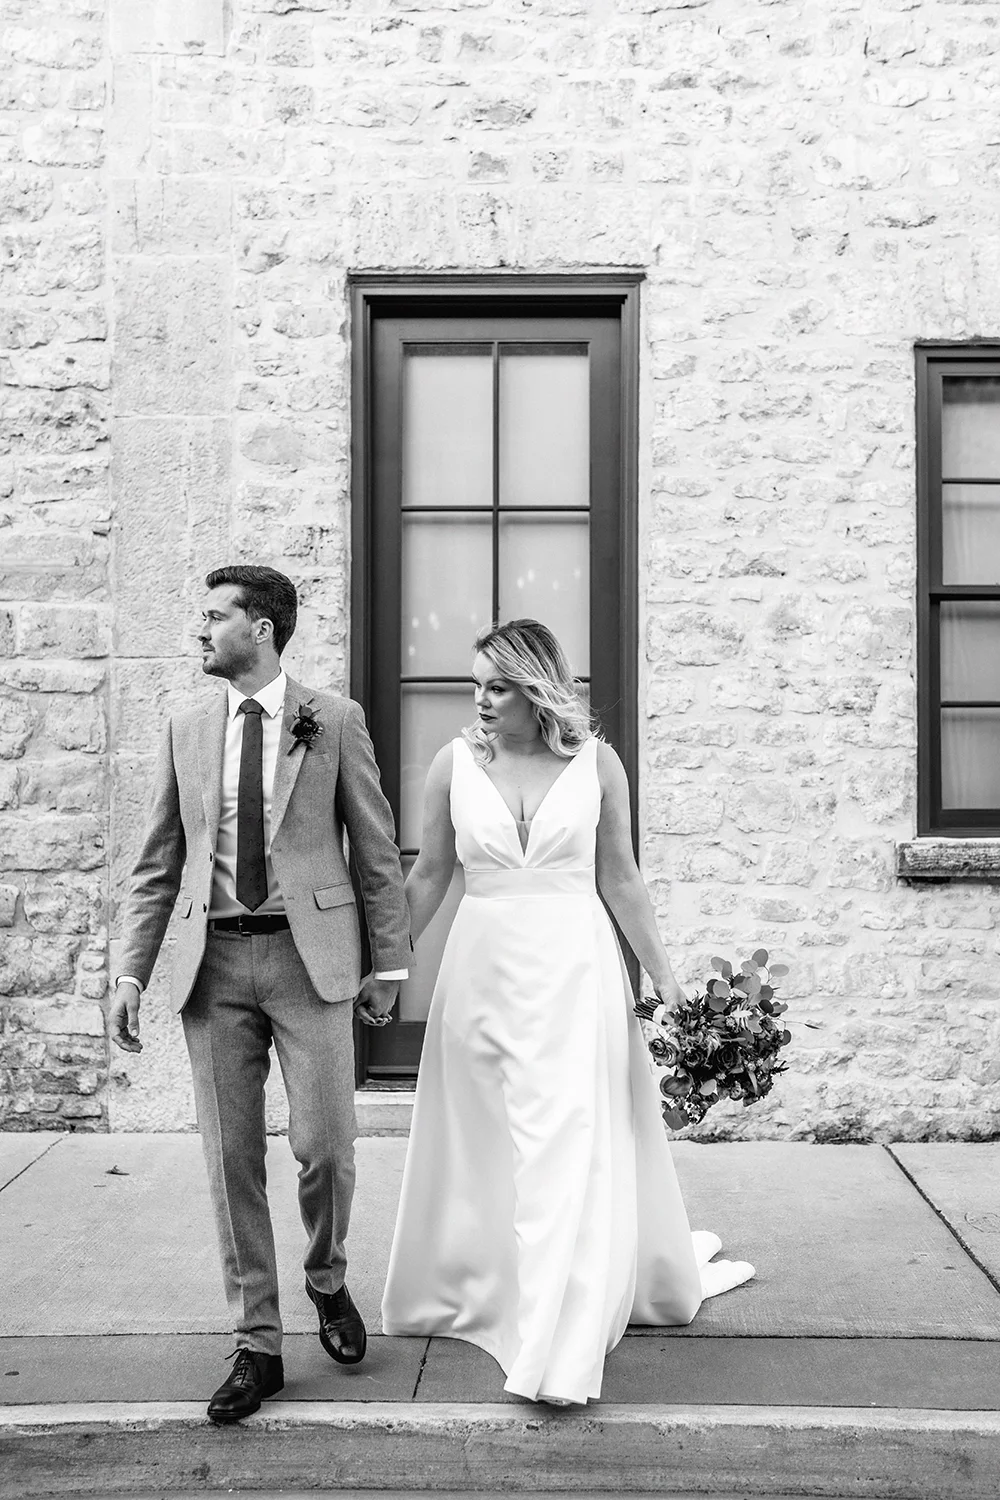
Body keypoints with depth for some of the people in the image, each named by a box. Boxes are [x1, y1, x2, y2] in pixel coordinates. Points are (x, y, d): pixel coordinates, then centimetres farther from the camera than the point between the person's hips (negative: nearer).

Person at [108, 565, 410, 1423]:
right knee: (232, 1161, 5)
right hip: (215, 961, 3)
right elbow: (158, 865, 10)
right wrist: (131, 971, 3)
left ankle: (327, 1281, 30)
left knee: (324, 1147, -2)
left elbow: (377, 851, 3)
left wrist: (388, 964, 2)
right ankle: (257, 1347, 19)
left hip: (309, 954, -2)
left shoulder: (335, 720, 2)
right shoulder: (186, 731, 10)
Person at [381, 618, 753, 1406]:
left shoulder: (596, 763, -2)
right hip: (482, 968, 2)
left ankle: (559, 1348, 7)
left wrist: (665, 976, 5)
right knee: (484, 1149, 13)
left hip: (574, 970, -1)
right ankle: (476, 1289, 36)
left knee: (570, 1148, -3)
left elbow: (620, 880, 4)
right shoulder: (455, 763, 0)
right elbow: (428, 877, 7)